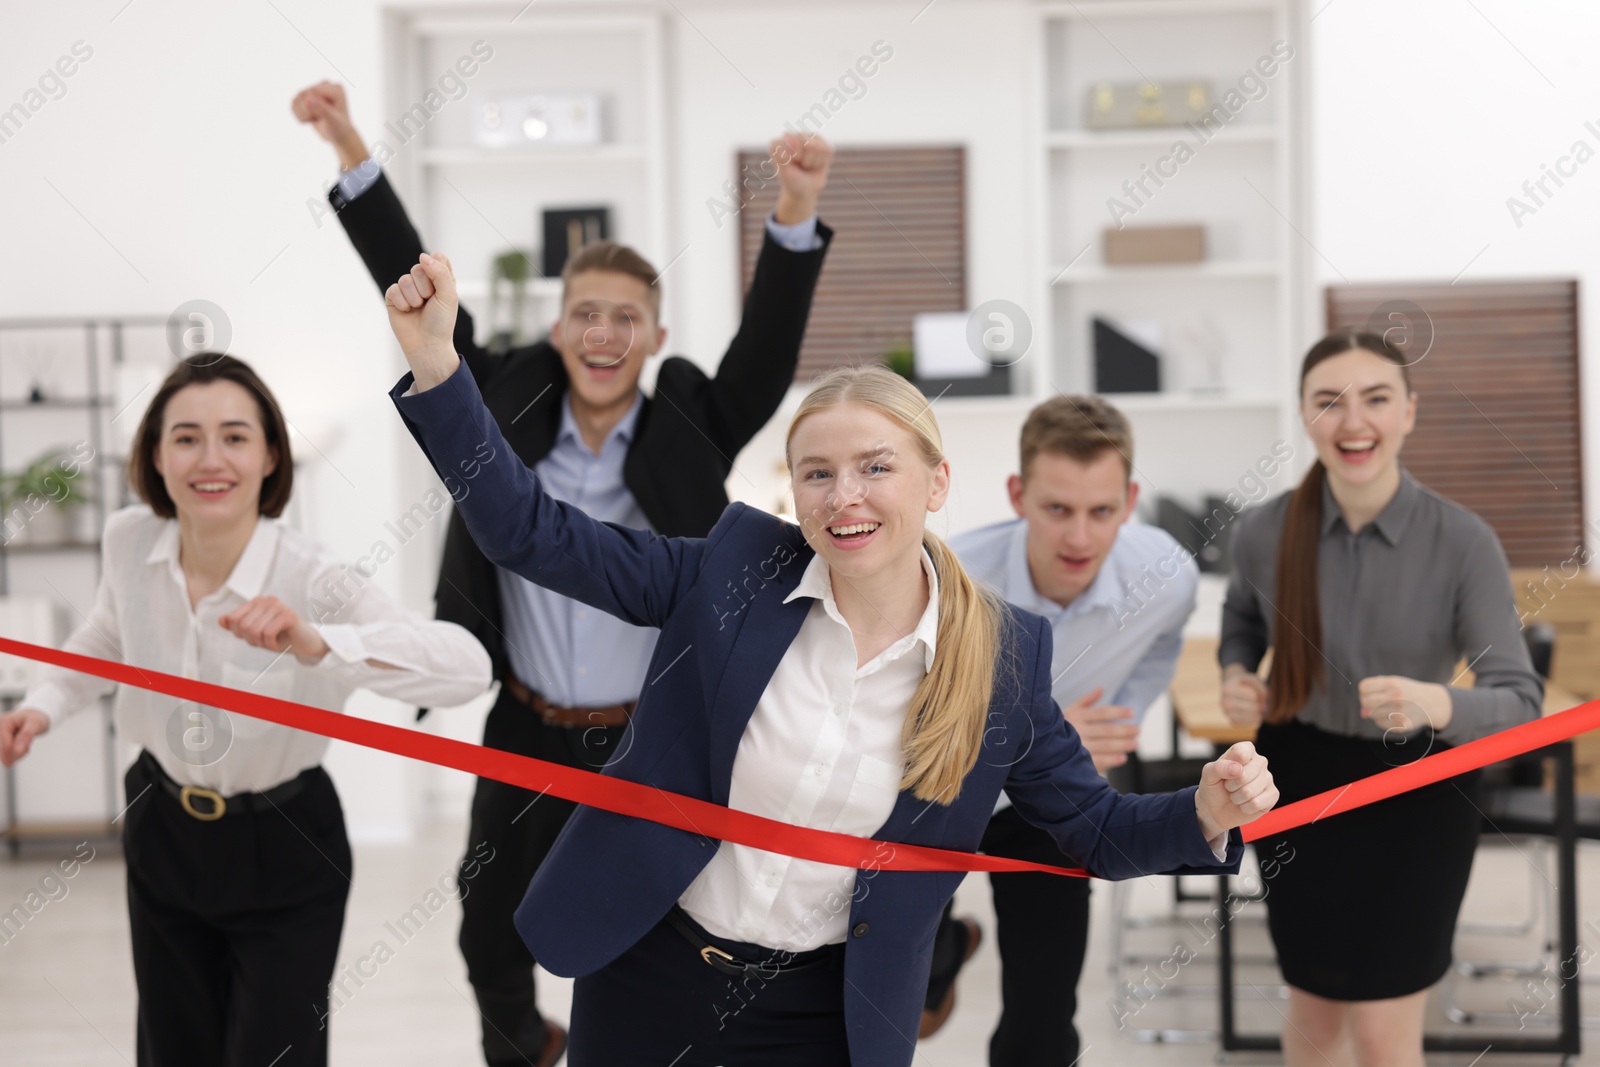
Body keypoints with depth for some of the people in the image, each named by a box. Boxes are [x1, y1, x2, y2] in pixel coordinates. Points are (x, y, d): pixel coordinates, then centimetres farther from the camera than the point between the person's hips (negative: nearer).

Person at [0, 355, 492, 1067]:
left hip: (283, 853, -4)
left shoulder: (309, 579, -27)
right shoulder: (129, 540, -13)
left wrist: (315, 643, -54)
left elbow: (469, 668, -43)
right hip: (162, 834, 4)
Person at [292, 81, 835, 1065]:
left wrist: (798, 212, -37)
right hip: (524, 736, 2)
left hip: (649, 745, -2)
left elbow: (769, 347, -21)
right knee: (492, 941, 18)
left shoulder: (688, 434, -9)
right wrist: (352, 153, -15)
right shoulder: (509, 413, -5)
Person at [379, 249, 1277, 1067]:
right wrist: (436, 363, -20)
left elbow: (1095, 831, 2)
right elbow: (532, 530, -9)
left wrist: (1208, 816, -19)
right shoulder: (734, 570, -8)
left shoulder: (1005, 658, -7)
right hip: (647, 975, 0)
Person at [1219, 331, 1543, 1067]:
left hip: (1419, 790, -2)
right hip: (1300, 778, 2)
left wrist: (1433, 703, -44)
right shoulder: (1264, 532, -12)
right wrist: (1236, 677, -9)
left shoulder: (1463, 542, -20)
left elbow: (1521, 701, -24)